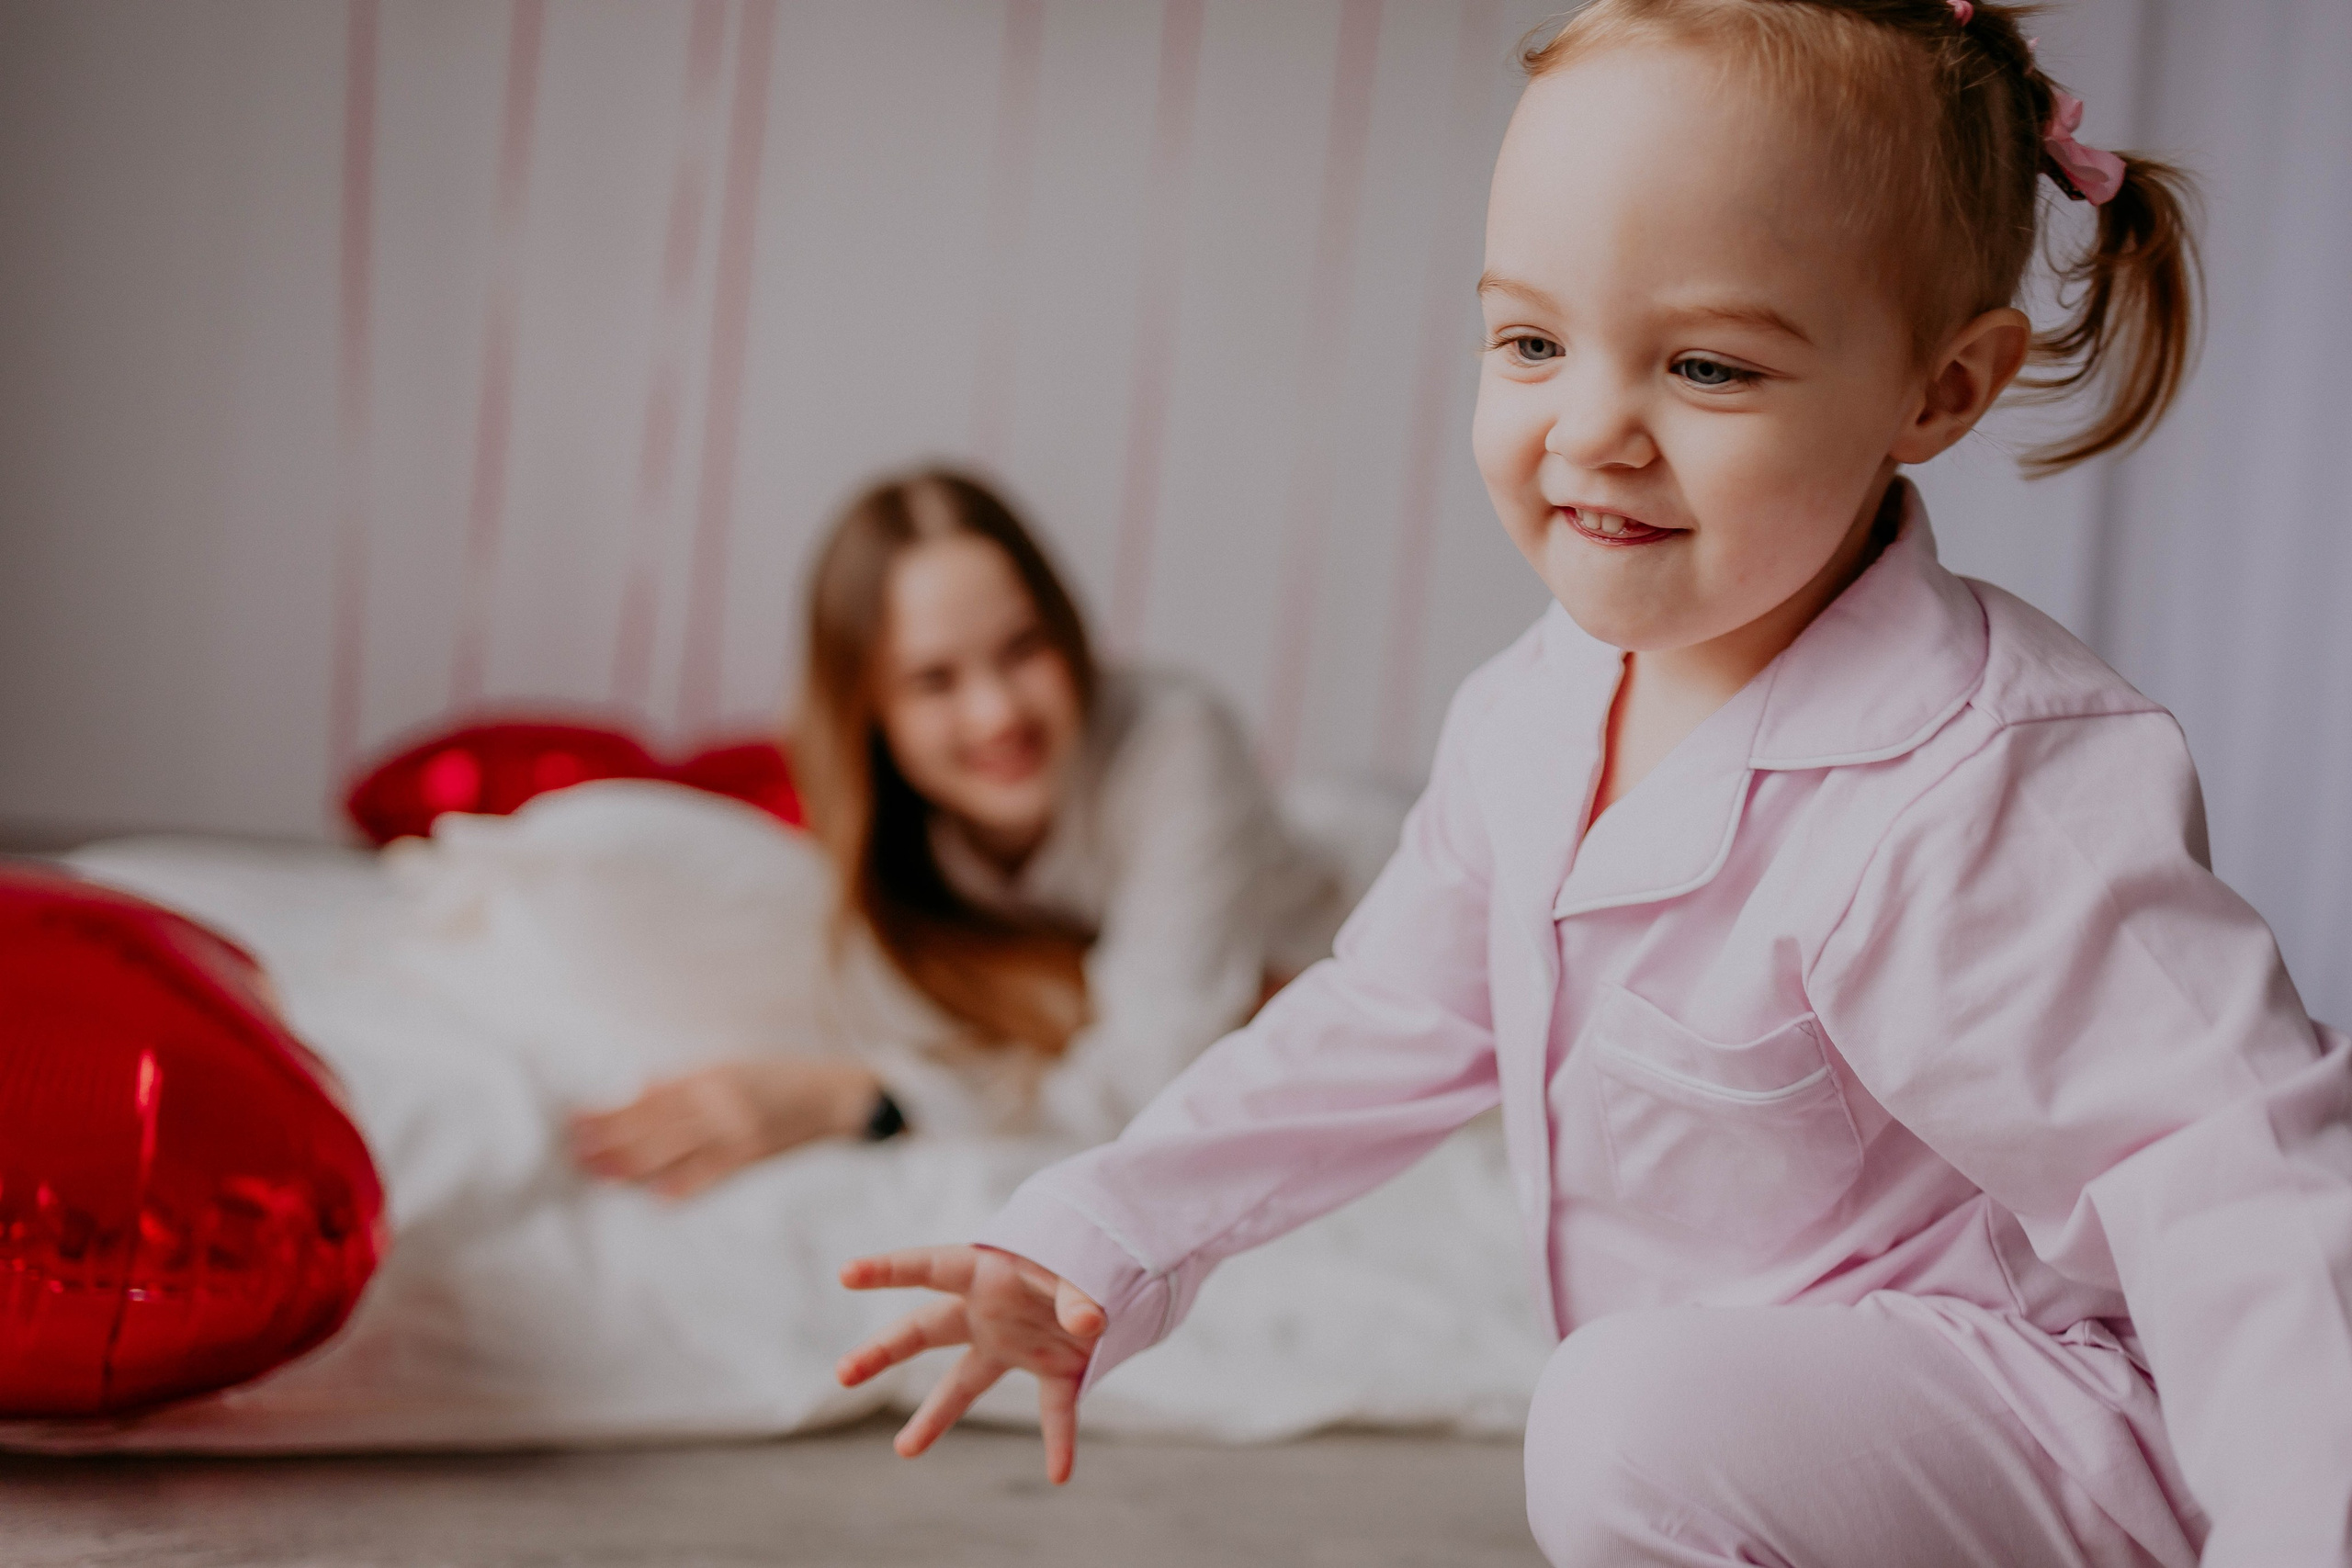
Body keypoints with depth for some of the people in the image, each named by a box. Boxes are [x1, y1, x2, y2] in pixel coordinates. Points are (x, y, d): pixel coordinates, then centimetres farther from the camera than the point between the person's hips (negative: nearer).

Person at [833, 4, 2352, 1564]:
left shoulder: (1981, 793, -29)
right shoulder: (1529, 720, -2)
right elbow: (1388, 1030, 12)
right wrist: (1091, 1247, 6)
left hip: (2062, 1427, -8)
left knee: (1647, 1430, -29)